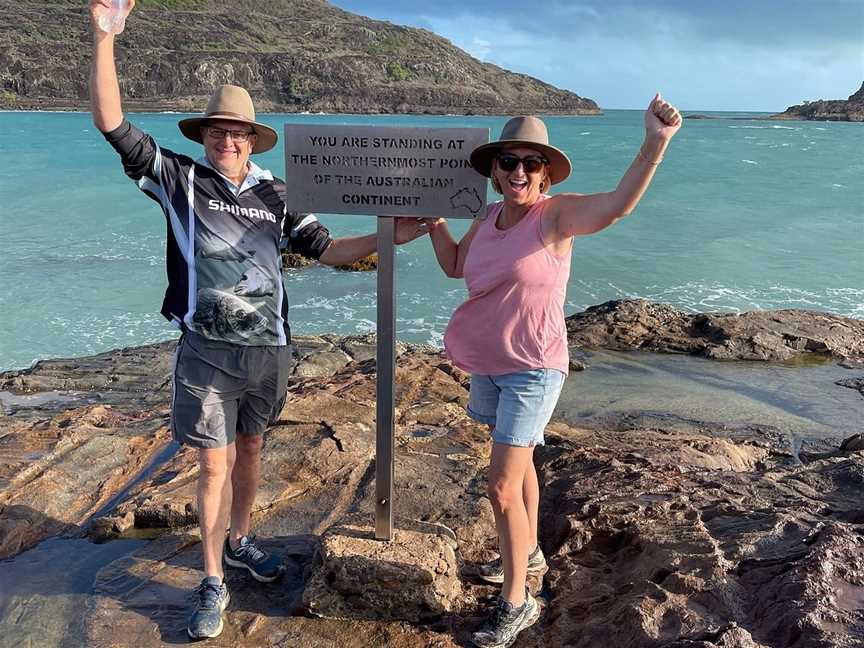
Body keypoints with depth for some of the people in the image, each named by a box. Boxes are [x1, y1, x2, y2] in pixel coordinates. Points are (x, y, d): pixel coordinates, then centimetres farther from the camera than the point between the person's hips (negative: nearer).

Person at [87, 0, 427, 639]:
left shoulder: (275, 194, 5)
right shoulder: (179, 178, -2)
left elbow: (327, 249, 7)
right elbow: (112, 123, -11)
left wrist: (392, 235, -2)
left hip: (269, 349, 3)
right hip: (207, 350, -3)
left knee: (250, 448, 17)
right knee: (214, 464, 1)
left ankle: (240, 540, 39)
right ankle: (213, 583, 16)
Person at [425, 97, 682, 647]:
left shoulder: (556, 215, -18)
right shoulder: (488, 219, 3)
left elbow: (616, 205, -37)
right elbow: (454, 265, 19)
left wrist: (653, 147, -52)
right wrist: (432, 215, 10)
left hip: (533, 369, -7)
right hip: (488, 364, 7)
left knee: (503, 487, -7)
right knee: (518, 464, 23)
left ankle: (517, 602, 12)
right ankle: (528, 552, 45)